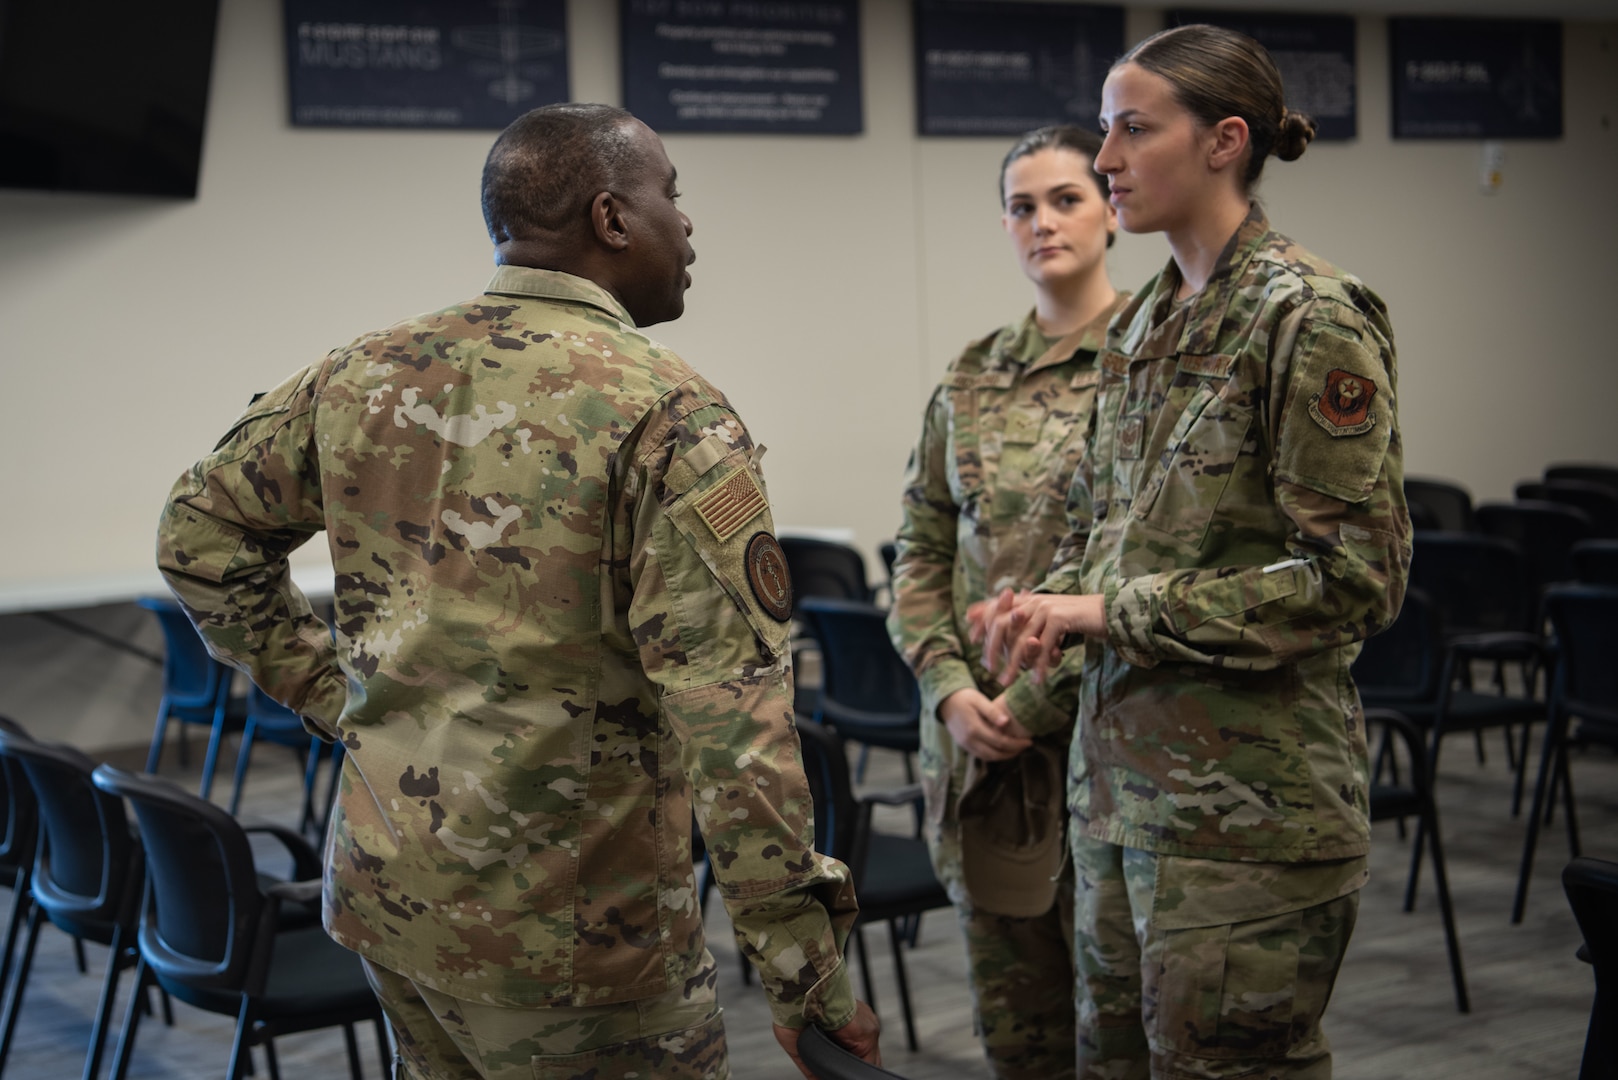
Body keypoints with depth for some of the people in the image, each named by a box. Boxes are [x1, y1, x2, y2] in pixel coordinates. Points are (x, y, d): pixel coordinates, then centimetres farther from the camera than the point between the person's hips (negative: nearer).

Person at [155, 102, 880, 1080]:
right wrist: (806, 970, -17)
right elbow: (732, 721, -23)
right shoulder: (668, 417, -18)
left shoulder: (366, 375, 2)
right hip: (566, 927, -7)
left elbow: (202, 530, 15)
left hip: (382, 888, 7)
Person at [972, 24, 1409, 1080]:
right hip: (1119, 775, 8)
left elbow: (1354, 578, -15)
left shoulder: (1307, 317, -11)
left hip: (1248, 793, -8)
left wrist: (1112, 610, -15)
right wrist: (1052, 606, 0)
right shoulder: (1143, 325, 12)